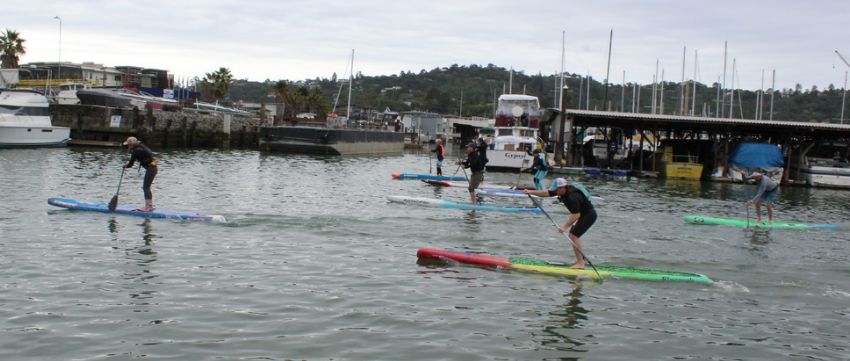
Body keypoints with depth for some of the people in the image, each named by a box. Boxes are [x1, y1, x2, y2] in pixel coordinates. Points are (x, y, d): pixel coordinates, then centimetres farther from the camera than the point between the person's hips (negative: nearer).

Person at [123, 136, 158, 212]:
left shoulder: (136, 151, -14)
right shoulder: (141, 147, 14)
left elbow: (131, 164, -10)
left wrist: (126, 166, 10)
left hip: (150, 168, -10)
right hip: (152, 168, 10)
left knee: (146, 187, -6)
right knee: (146, 187, 15)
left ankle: (147, 207, -4)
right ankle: (150, 205, 21)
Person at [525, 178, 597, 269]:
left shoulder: (573, 197, -31)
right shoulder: (562, 191, -4)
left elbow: (576, 215, -34)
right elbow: (547, 192, -2)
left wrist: (565, 226, -35)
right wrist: (531, 192, -9)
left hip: (589, 215, -10)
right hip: (583, 215, 10)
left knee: (574, 236, -16)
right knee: (572, 235, 17)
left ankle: (580, 263, -15)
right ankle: (582, 258, 28)